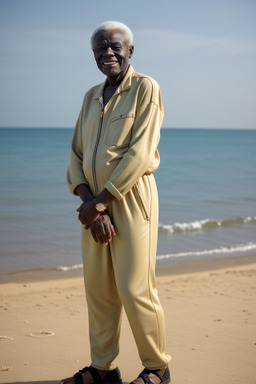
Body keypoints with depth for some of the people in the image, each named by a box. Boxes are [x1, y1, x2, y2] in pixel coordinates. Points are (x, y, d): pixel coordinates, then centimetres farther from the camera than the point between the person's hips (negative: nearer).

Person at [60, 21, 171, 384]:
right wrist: (89, 202, -6)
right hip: (95, 204, 6)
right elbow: (76, 153, 10)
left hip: (130, 198, -6)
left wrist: (99, 201, -14)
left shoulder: (145, 88, -4)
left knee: (134, 288, -4)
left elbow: (139, 154, -14)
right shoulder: (91, 97, 16)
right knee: (98, 288, 7)